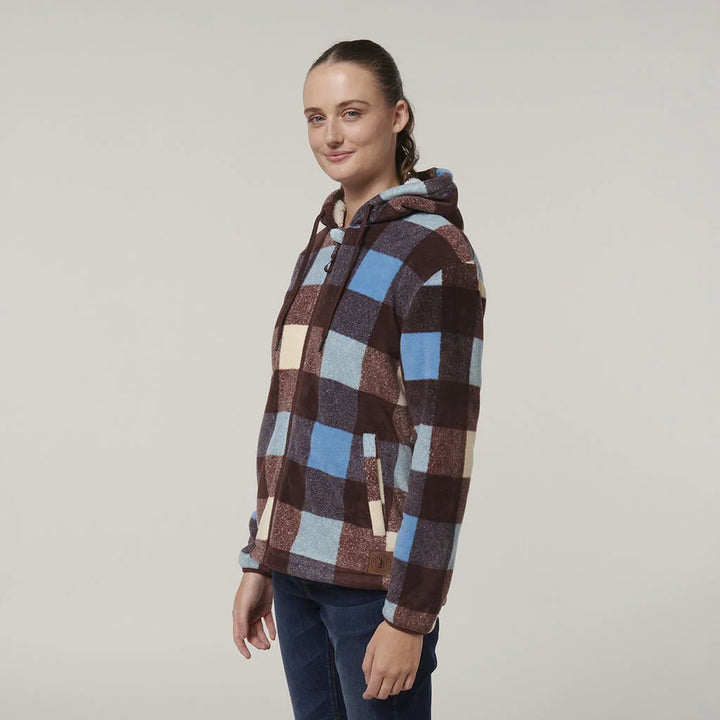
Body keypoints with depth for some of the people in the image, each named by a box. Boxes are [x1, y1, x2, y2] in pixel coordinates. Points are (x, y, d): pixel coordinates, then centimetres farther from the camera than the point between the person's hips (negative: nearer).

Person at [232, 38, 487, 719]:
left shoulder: (434, 256, -14)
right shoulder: (323, 247, 11)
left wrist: (410, 615, -18)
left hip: (376, 575, -7)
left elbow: (445, 446, -17)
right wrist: (259, 561, 15)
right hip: (299, 565, 7)